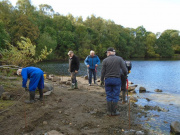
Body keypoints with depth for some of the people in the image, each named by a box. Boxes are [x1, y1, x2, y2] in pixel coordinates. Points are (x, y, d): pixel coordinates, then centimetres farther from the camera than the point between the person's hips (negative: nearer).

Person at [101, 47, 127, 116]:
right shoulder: (119, 59, -3)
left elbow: (103, 72, -1)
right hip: (116, 79, -1)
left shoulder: (105, 60, -4)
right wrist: (125, 74, 16)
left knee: (109, 96, 10)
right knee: (115, 96, 7)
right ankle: (114, 111, 12)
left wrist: (102, 80, 12)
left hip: (107, 80, 1)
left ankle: (109, 111, 14)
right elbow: (124, 70, -6)